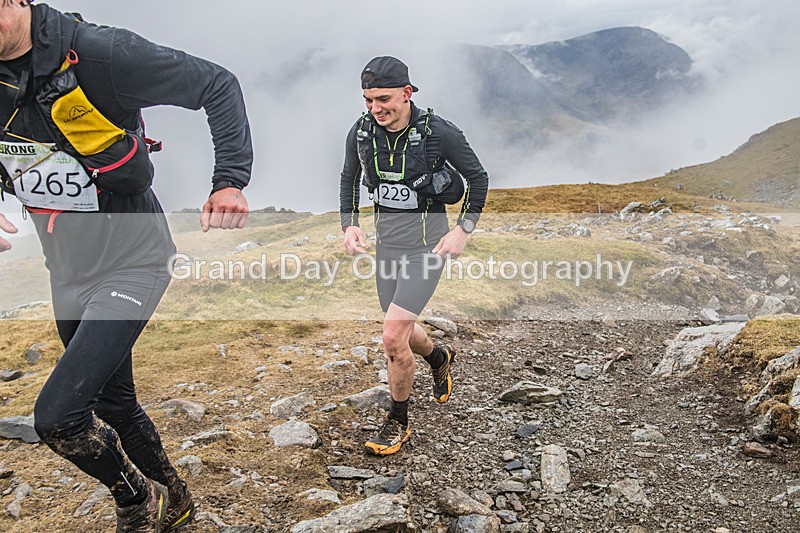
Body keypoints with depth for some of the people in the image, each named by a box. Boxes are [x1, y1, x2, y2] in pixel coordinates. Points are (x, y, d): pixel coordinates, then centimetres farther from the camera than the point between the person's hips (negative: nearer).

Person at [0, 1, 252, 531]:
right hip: (69, 273, 7)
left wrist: (231, 181, -26)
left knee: (58, 414, -15)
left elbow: (219, 85, -17)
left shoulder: (98, 52, -21)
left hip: (132, 264, -7)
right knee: (115, 406, 18)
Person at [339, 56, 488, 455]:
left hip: (427, 246, -5)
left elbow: (478, 178, -4)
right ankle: (439, 357, 54)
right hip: (386, 244, 5)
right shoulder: (361, 133, -6)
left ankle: (398, 423, 10)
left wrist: (463, 230, -11)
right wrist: (348, 225, 1)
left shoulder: (438, 132, -18)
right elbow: (349, 178, 13)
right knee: (402, 331, 18)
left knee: (393, 338, -13)